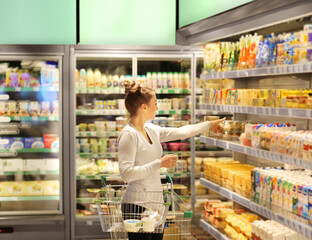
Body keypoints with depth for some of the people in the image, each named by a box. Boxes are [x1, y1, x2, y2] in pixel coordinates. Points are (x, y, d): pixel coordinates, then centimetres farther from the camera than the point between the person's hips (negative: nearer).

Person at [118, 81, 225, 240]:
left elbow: (180, 132, 25)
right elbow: (126, 174, -23)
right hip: (137, 205, -9)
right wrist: (160, 163, -20)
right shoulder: (128, 135, -15)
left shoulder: (151, 130, 10)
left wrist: (208, 125, 32)